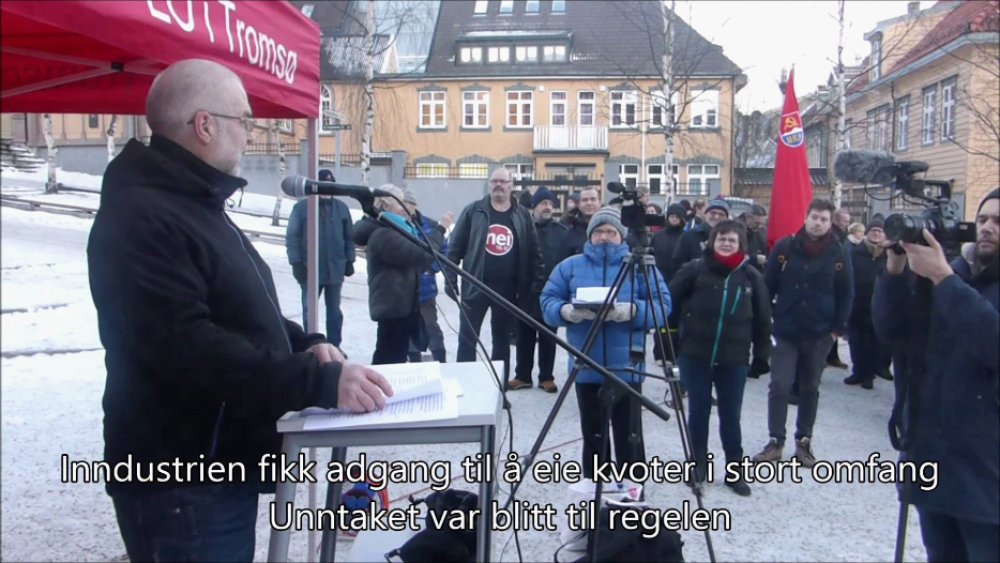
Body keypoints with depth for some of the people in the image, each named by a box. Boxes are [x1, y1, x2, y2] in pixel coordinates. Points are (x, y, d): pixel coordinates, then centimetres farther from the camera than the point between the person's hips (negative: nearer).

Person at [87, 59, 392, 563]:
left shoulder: (196, 203, 15)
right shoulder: (140, 217, -20)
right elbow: (188, 346, -31)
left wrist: (303, 343, 3)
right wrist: (321, 382, -33)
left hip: (224, 466, 10)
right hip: (182, 483, -10)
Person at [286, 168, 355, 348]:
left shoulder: (341, 207, 2)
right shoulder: (301, 206, -6)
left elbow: (349, 237, 7)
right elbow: (292, 237, -7)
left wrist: (349, 261, 6)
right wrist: (296, 262, -11)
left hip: (335, 269, 2)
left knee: (334, 309, 13)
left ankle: (334, 345, 23)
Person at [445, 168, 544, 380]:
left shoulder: (523, 215, 5)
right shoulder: (473, 211, 1)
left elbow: (534, 253, 6)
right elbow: (455, 247, 0)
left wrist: (536, 284, 0)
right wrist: (450, 280, -6)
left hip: (508, 289, 2)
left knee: (502, 341, 12)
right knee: (467, 339, 2)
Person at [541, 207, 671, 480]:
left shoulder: (640, 265, 5)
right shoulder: (570, 266, 9)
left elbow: (662, 305, -3)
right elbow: (547, 302, 4)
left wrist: (632, 311, -22)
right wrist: (566, 311, -18)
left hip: (626, 368, -2)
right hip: (586, 368, 2)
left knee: (629, 438, 2)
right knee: (593, 437, 12)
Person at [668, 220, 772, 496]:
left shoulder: (752, 277, 2)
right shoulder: (695, 269, -4)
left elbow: (762, 319, 8)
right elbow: (669, 302, -2)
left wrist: (762, 354, 8)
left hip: (734, 359, 1)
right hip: (695, 355, -1)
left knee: (731, 415, 9)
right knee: (698, 411, 9)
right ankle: (698, 463, 26)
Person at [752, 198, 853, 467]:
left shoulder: (838, 254, -1)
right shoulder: (784, 247, -3)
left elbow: (846, 295, 4)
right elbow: (767, 286, 1)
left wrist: (838, 328, -1)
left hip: (819, 334, 1)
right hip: (785, 331, -1)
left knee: (810, 389, 11)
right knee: (779, 386, -3)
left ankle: (803, 441, 22)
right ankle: (775, 440, 8)